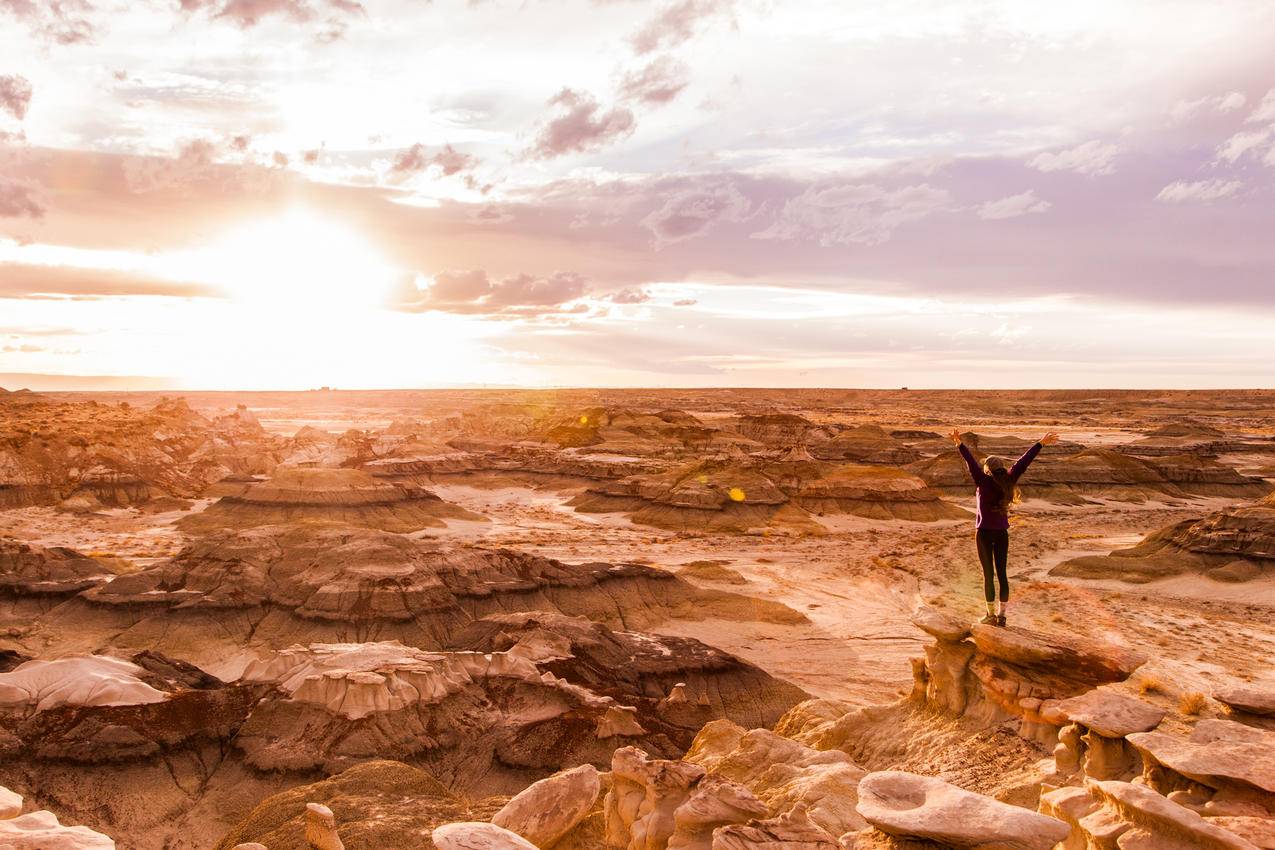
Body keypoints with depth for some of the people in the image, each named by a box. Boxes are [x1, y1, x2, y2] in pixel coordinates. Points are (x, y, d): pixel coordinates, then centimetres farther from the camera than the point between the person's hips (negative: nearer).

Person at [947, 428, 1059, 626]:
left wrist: (960, 444, -34)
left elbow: (971, 462, -24)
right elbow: (1023, 462, 1)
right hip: (1002, 534, 4)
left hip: (984, 533, -4)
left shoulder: (983, 482, -13)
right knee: (1002, 574, 10)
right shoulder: (1008, 481, -3)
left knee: (988, 575, 2)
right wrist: (1040, 444, 5)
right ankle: (1001, 615, 13)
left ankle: (991, 615, 8)